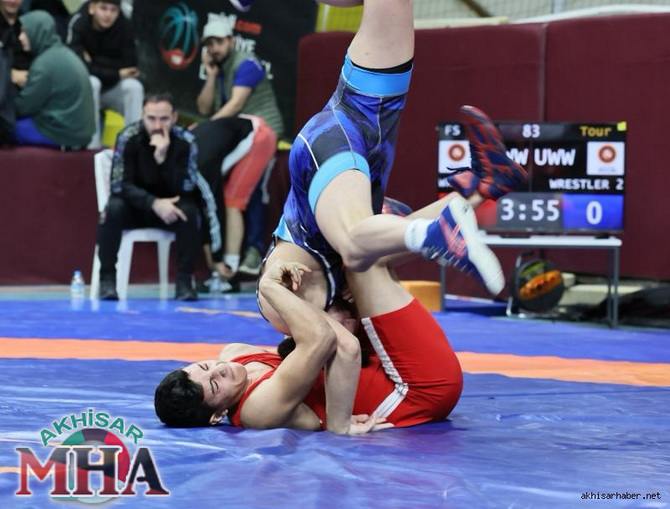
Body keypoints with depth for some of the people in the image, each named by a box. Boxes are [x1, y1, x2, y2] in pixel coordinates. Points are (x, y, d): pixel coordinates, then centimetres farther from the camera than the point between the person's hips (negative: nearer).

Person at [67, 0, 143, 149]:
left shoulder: (124, 27, -14)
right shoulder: (78, 25, -20)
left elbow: (130, 67, -15)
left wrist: (95, 60, -20)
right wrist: (116, 74, -25)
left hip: (113, 89, 2)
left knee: (134, 86, -27)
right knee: (91, 83, -33)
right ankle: (93, 146, -30)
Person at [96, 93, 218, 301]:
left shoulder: (185, 141, -17)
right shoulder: (128, 137, -19)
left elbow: (184, 191, -24)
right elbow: (120, 186, -21)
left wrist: (163, 157, -37)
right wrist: (154, 203, -36)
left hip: (168, 207, 0)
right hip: (135, 207, 0)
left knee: (189, 211, -30)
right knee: (114, 208, -32)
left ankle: (185, 280, -19)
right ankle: (107, 279, -21)